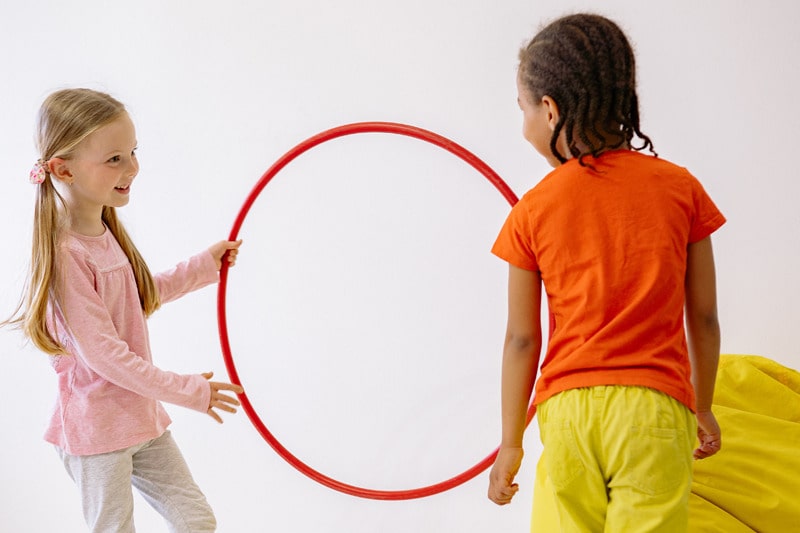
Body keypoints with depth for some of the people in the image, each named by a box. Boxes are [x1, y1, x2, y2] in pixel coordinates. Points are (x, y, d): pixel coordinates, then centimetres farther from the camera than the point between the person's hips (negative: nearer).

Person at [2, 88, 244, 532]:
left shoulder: (107, 233, 4)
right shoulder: (66, 254, -23)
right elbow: (102, 354, -23)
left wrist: (205, 266, 21)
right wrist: (189, 391, -16)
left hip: (143, 417, 8)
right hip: (96, 430, -8)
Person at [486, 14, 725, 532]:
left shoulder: (532, 213, -2)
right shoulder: (680, 187, 1)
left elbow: (522, 339, 2)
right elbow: (704, 319, 5)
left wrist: (511, 441, 13)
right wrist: (703, 408, 19)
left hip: (566, 411, 1)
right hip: (655, 410, -1)